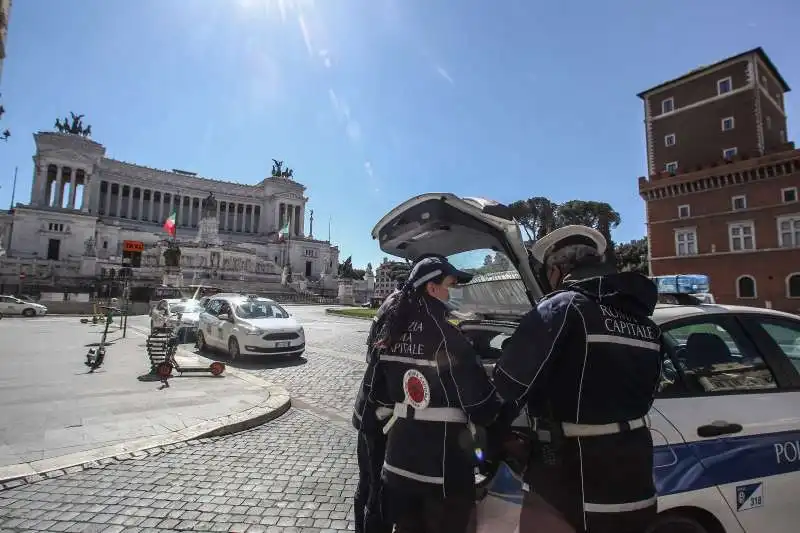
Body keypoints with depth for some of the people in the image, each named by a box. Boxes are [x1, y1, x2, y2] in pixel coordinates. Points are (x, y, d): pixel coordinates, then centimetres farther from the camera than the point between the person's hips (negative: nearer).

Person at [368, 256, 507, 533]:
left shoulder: (391, 334, -1)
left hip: (399, 461, 6)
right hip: (444, 467, -6)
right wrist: (493, 416, 3)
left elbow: (379, 395, 7)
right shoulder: (446, 337, -21)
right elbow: (480, 402, -17)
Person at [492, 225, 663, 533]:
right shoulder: (644, 323, 7)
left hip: (569, 484, -7)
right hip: (633, 480, 8)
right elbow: (642, 395, 12)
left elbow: (508, 384, -19)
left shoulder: (563, 308, -17)